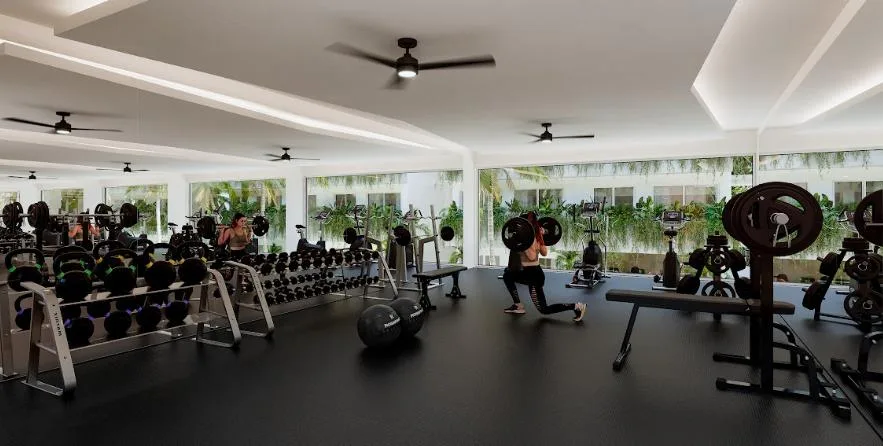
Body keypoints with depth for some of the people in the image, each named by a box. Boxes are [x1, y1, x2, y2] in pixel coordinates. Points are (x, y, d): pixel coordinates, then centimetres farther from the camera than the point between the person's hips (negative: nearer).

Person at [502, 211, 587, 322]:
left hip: (533, 274, -9)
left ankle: (576, 306, -4)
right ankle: (517, 305, 16)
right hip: (531, 272, 9)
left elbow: (532, 257, -30)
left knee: (543, 309, 0)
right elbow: (544, 253, 16)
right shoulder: (536, 235, 7)